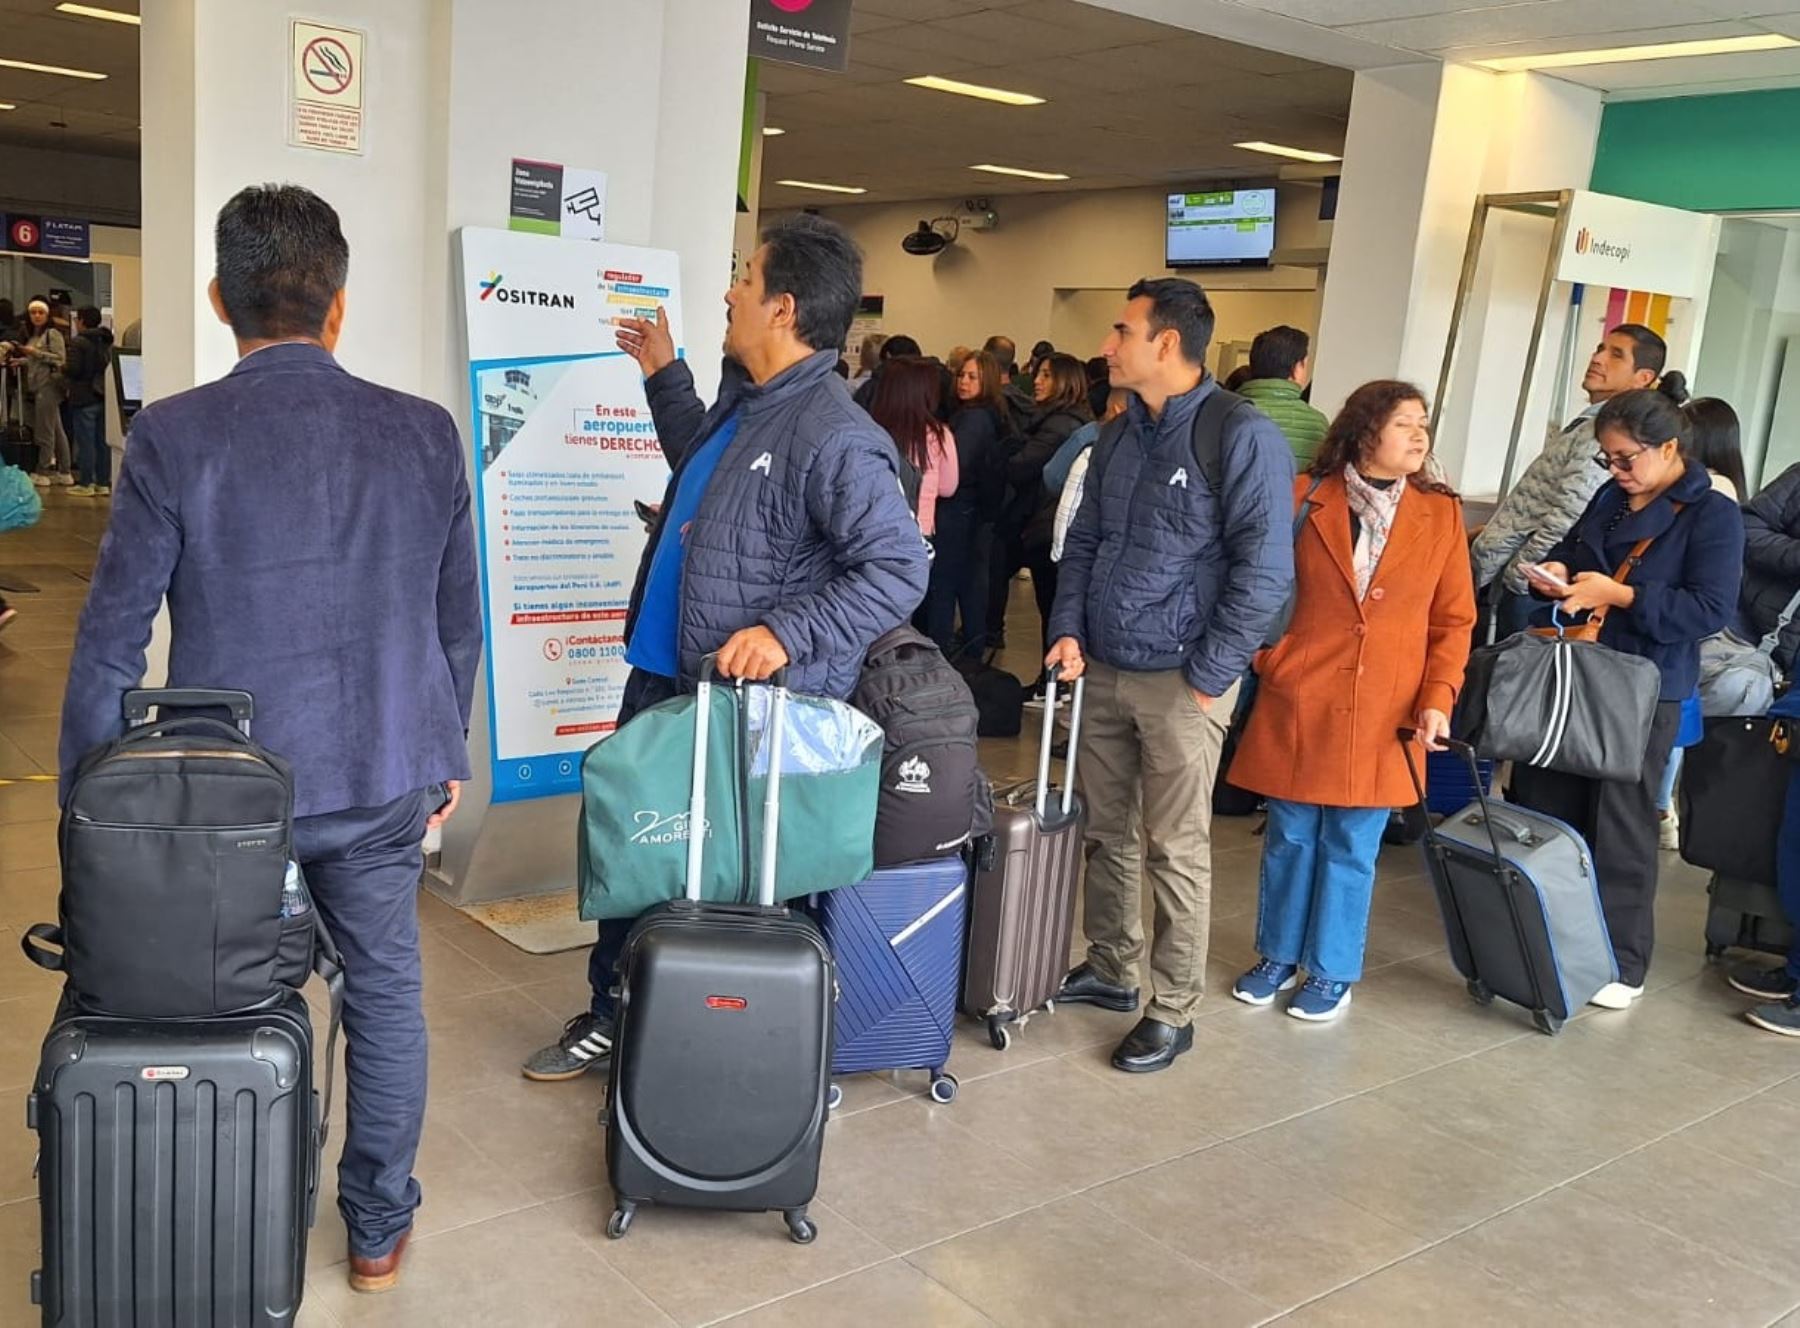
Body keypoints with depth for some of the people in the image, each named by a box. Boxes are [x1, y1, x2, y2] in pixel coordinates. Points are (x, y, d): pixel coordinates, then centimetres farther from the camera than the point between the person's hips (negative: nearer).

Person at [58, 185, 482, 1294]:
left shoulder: (174, 437, -12)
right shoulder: (426, 433, -4)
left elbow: (111, 641, -8)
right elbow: (459, 622, 4)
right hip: (384, 778, 2)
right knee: (387, 994, 16)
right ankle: (380, 1230, 31)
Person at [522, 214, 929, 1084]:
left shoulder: (835, 440, -22)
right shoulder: (741, 401, 8)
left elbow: (899, 568, -24)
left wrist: (788, 632, -32)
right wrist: (663, 374, 28)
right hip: (663, 677, 9)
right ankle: (610, 1018, 37)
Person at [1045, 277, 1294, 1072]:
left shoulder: (1242, 436, -12)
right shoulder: (1118, 437, 11)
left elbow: (1265, 570, -15)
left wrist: (1209, 676, -15)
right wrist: (1068, 630, 4)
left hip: (1181, 682, -7)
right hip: (1104, 671, 7)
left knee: (1175, 850, 1)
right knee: (1106, 832, 15)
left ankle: (1173, 1012, 13)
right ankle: (1109, 969, 32)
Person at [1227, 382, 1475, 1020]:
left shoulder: (1441, 513, 3)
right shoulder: (1305, 497, -2)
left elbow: (1453, 620, 3)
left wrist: (1437, 698, -7)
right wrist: (1270, 663, -5)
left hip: (1383, 717, 1)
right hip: (1297, 704, 0)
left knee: (1351, 847, 9)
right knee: (1289, 837, 11)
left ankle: (1332, 971, 25)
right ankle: (1278, 955, 30)